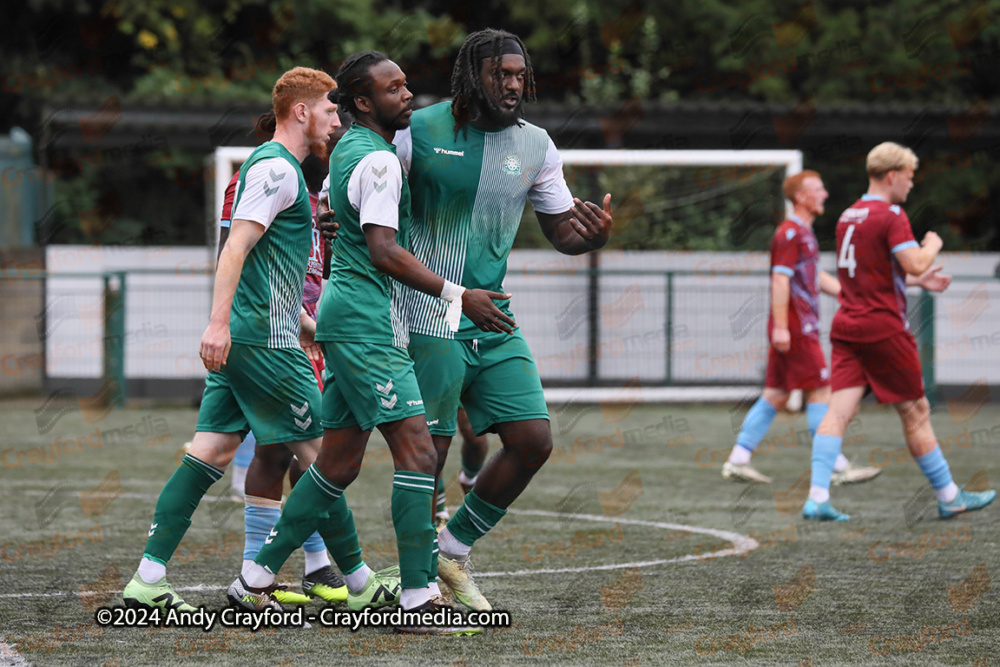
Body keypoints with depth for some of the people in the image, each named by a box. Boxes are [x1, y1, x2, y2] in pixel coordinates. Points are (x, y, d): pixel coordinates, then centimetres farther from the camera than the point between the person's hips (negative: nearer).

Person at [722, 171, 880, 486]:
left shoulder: (804, 233, 19)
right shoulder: (790, 233, -13)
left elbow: (818, 278, 27)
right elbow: (780, 280, -19)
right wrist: (780, 327, -23)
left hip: (803, 327, 10)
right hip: (796, 329, -10)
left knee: (776, 395, 9)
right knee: (819, 393, -7)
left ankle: (738, 460, 9)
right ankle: (838, 467, -5)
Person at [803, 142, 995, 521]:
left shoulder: (848, 216, 16)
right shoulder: (891, 216, -11)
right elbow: (914, 264, -20)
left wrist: (918, 281, 22)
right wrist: (932, 246, 2)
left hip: (847, 326, 7)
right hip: (884, 328, -7)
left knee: (839, 411, -4)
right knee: (916, 413, 4)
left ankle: (817, 497, -17)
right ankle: (949, 497, 14)